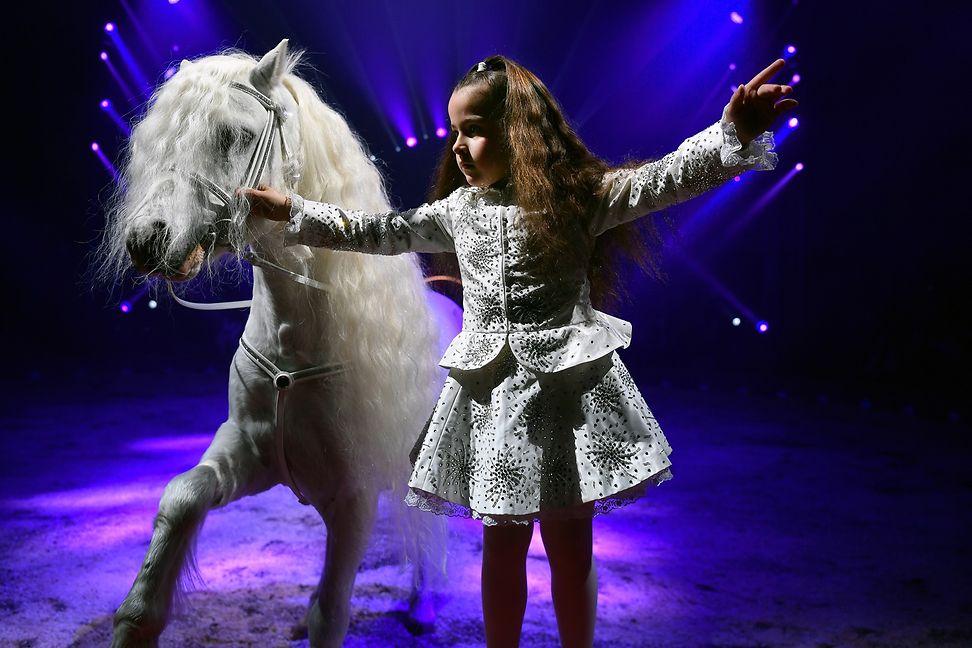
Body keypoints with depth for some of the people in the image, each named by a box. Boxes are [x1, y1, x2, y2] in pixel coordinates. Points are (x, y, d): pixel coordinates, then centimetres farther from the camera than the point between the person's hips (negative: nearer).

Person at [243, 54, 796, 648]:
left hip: (564, 382, -3)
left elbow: (662, 180, -14)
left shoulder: (577, 195, -4)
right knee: (502, 546, 13)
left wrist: (732, 136, -30)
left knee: (571, 546, 8)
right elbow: (382, 232, 18)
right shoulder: (457, 210, 10)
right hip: (493, 390, 4)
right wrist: (295, 211, 19)